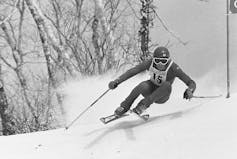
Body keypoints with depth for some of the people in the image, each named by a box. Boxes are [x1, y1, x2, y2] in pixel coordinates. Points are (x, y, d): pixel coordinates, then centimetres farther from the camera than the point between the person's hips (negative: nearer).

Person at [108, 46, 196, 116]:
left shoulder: (173, 68, -25)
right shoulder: (150, 63, -19)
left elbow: (191, 83, -23)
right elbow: (132, 71, -16)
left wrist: (189, 91, -45)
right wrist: (117, 81, -27)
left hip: (162, 96, -1)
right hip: (150, 91, 1)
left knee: (167, 85, -35)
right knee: (143, 86, -34)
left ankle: (144, 104, -29)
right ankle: (124, 106, -16)